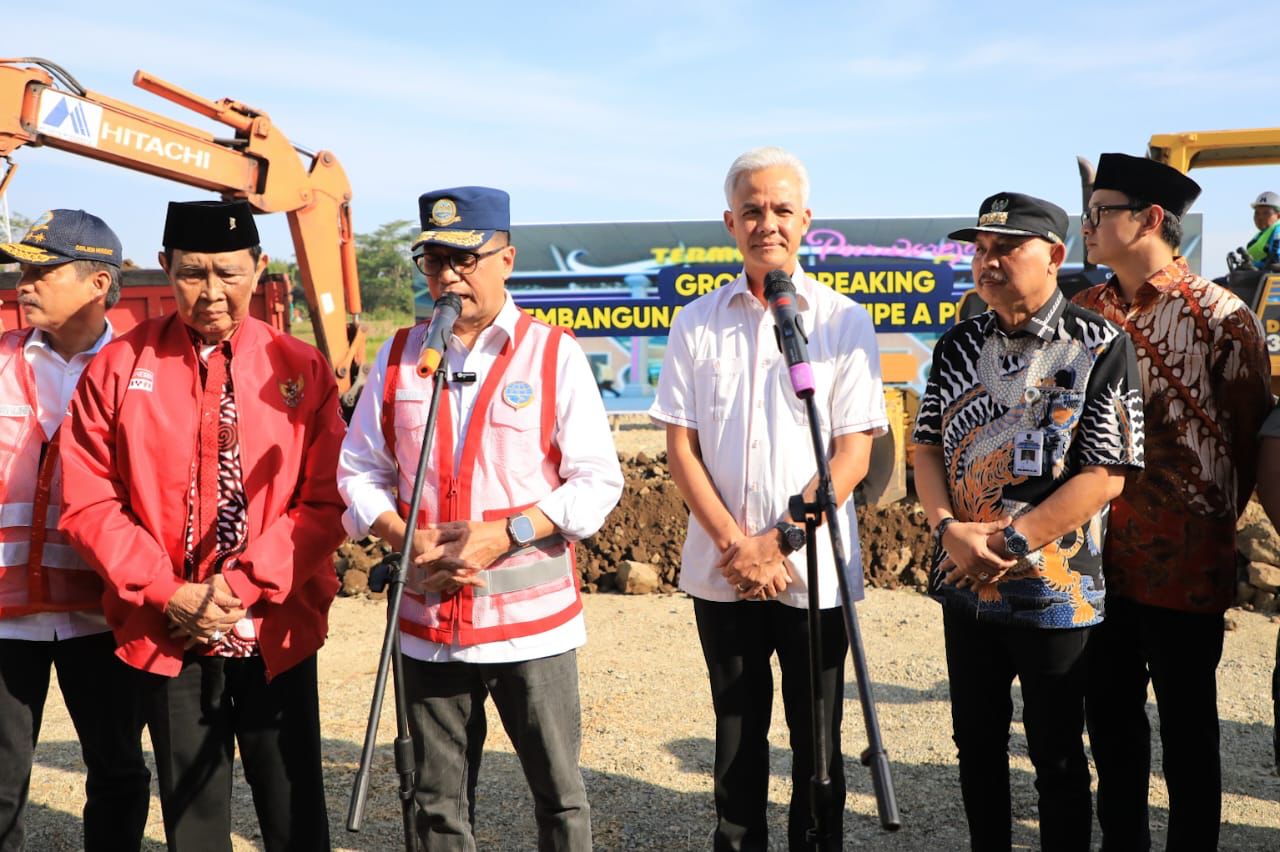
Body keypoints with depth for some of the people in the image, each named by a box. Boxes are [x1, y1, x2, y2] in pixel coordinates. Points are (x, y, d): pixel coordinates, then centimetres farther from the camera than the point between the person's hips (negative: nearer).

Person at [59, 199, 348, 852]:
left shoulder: (301, 370, -1)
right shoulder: (118, 367, -1)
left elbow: (323, 502, -4)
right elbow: (89, 503, -3)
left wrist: (244, 584, -13)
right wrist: (167, 593, -11)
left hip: (278, 629, 0)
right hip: (164, 632, 1)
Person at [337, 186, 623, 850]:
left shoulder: (554, 353, -3)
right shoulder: (397, 356, 6)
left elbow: (599, 480, -5)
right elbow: (359, 469, 9)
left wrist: (507, 533, -16)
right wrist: (403, 537, -10)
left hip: (534, 620, -3)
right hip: (428, 621, 3)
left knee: (559, 794, 8)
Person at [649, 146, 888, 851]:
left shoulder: (844, 321, -2)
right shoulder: (697, 323, 3)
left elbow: (853, 453, -6)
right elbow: (680, 445, 1)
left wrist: (780, 542, -13)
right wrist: (734, 544, -9)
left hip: (813, 570, -2)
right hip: (720, 571, 2)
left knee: (816, 740, 9)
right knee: (737, 734, 15)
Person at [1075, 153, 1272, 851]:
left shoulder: (1221, 317, -8)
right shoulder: (1083, 312, 6)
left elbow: (1253, 434, -2)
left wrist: (1212, 525, 4)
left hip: (1183, 562, -5)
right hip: (1098, 557, 5)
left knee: (1187, 727, 9)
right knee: (1110, 717, 16)